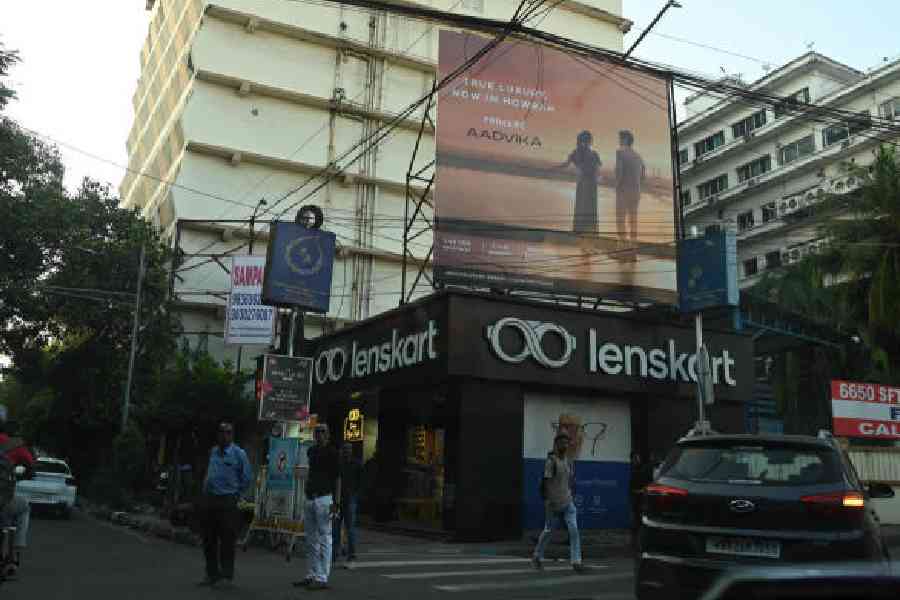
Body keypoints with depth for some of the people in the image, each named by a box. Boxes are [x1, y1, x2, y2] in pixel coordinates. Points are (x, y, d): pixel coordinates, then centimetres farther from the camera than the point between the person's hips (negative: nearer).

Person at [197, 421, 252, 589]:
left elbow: (247, 478, 0)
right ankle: (212, 574, 22)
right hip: (209, 500, 5)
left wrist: (235, 494, 2)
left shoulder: (238, 453, -5)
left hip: (227, 501, -5)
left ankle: (227, 575, 7)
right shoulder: (213, 451, 11)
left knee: (227, 540, -3)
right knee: (209, 539, 10)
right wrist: (206, 491, 15)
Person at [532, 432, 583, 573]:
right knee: (548, 531, 8)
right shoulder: (550, 461, -13)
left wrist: (570, 498, 16)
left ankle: (576, 562, -10)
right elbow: (547, 482, -18)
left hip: (567, 502, 5)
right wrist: (547, 502, -25)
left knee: (574, 529, -10)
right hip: (553, 502, -5)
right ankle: (537, 556, 29)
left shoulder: (568, 461, 9)